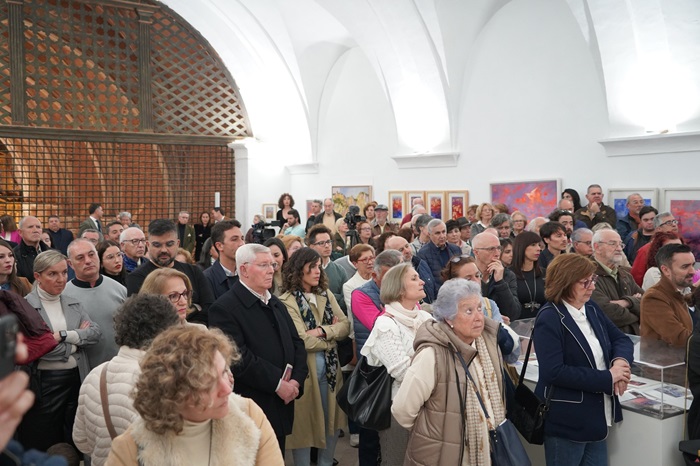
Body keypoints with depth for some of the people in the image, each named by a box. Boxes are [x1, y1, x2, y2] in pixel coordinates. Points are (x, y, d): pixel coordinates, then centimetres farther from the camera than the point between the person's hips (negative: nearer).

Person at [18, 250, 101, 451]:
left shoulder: (73, 303, 9)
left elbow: (96, 332, -1)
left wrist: (63, 335, -15)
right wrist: (79, 337, -11)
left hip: (76, 378, 5)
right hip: (44, 383, -5)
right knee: (43, 445, 8)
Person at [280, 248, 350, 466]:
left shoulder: (326, 296, 7)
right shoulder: (287, 301, -13)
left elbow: (346, 325, -1)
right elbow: (302, 341, -20)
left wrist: (322, 331, -18)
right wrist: (332, 334, -6)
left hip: (330, 368, 6)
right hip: (304, 370, -6)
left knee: (333, 421, 17)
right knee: (305, 425, 8)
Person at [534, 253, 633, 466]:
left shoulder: (591, 308, 7)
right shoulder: (549, 319, -18)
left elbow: (621, 339, 13)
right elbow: (554, 372, -26)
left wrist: (621, 360, -12)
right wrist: (608, 378, -21)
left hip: (597, 419, 8)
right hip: (566, 424, -8)